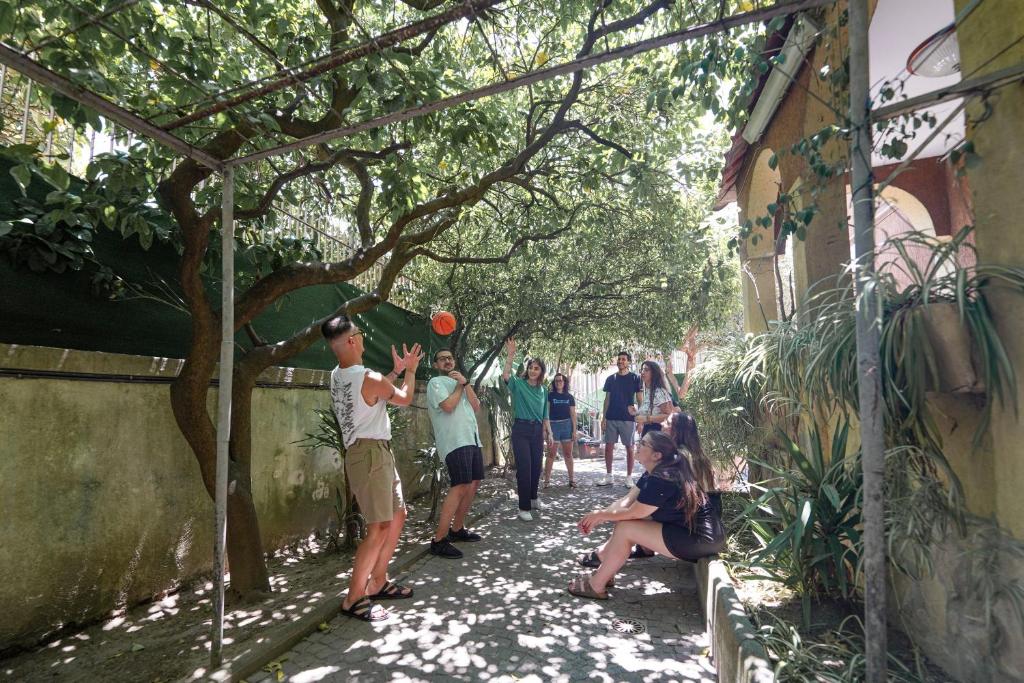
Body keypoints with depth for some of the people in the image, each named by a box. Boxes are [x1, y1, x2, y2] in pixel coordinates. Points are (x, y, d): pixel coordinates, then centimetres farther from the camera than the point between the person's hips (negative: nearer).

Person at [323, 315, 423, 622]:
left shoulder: (338, 376, 9)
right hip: (371, 453, -10)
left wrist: (397, 370, 26)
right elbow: (404, 398, 0)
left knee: (398, 514, 18)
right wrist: (411, 370, 14)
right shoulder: (370, 378, -19)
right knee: (380, 526, -7)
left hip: (378, 452, 10)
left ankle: (378, 583, 27)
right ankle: (353, 599, 2)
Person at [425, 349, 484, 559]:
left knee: (473, 484, 11)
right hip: (455, 441, -9)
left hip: (472, 439, 9)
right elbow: (448, 406, -15)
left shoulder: (460, 382, 23)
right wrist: (459, 385, -1)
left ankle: (457, 529, 22)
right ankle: (439, 541, -16)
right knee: (460, 487, -17)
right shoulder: (436, 382, 1)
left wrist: (466, 383, 0)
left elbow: (476, 406, 10)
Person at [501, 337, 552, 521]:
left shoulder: (543, 390, 11)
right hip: (521, 429, -5)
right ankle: (524, 507, 3)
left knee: (536, 466, 13)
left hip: (537, 430, 5)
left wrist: (549, 432, 11)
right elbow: (505, 376, -26)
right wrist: (510, 356, -34)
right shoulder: (518, 384, -4)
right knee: (524, 468, -5)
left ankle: (533, 498, 35)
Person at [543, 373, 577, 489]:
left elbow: (573, 414, 8)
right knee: (551, 454, -2)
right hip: (553, 425, -2)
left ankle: (571, 479, 14)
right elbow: (546, 412, -2)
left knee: (568, 454, 6)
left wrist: (574, 431, 3)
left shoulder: (569, 397, 8)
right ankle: (546, 480, 4)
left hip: (567, 425, 2)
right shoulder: (549, 395, 1)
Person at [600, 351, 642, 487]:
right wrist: (603, 418, 4)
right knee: (608, 446, 3)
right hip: (611, 418, 3)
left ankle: (629, 477, 12)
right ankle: (608, 476, 13)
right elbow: (607, 399, 10)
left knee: (629, 447, 2)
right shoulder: (610, 378, 9)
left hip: (628, 419, -3)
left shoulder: (635, 378, 0)